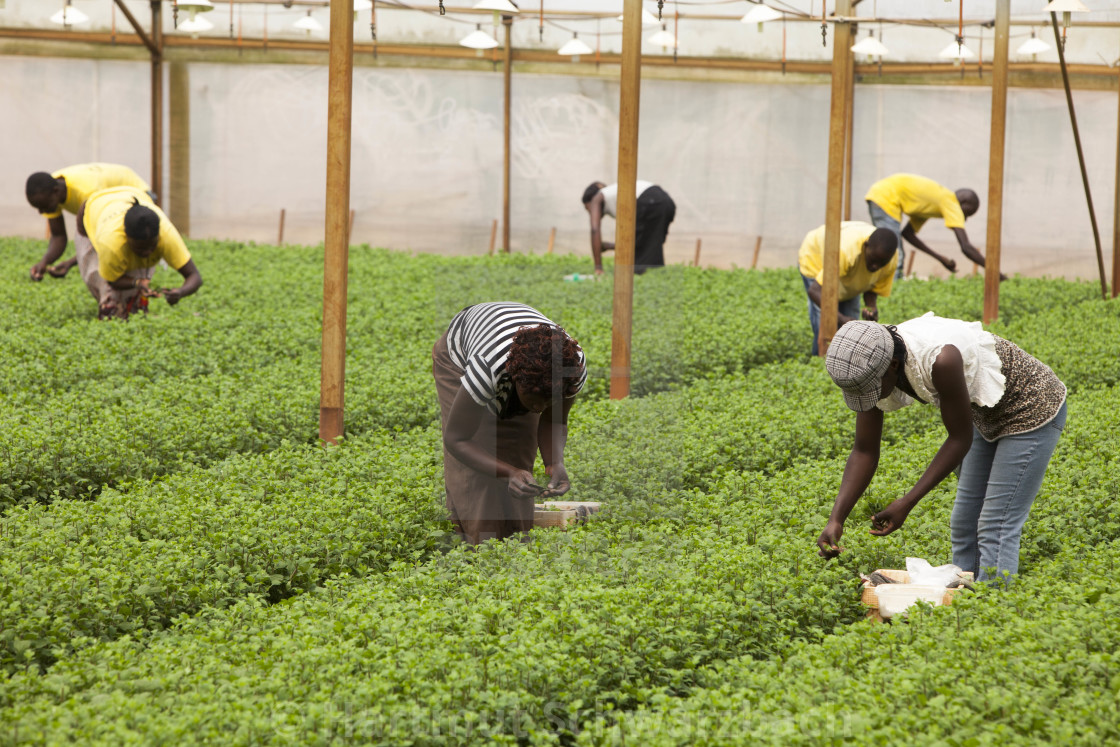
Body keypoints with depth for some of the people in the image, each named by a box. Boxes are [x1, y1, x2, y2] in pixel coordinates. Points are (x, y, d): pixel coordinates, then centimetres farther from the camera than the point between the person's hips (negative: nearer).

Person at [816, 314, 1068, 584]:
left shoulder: (940, 360, -38)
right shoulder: (871, 366, -15)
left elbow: (961, 438, -26)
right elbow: (864, 452, -9)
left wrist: (907, 503, -27)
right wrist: (836, 519, -19)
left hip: (1032, 410, -8)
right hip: (989, 414, 8)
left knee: (996, 531, -12)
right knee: (964, 526, 11)